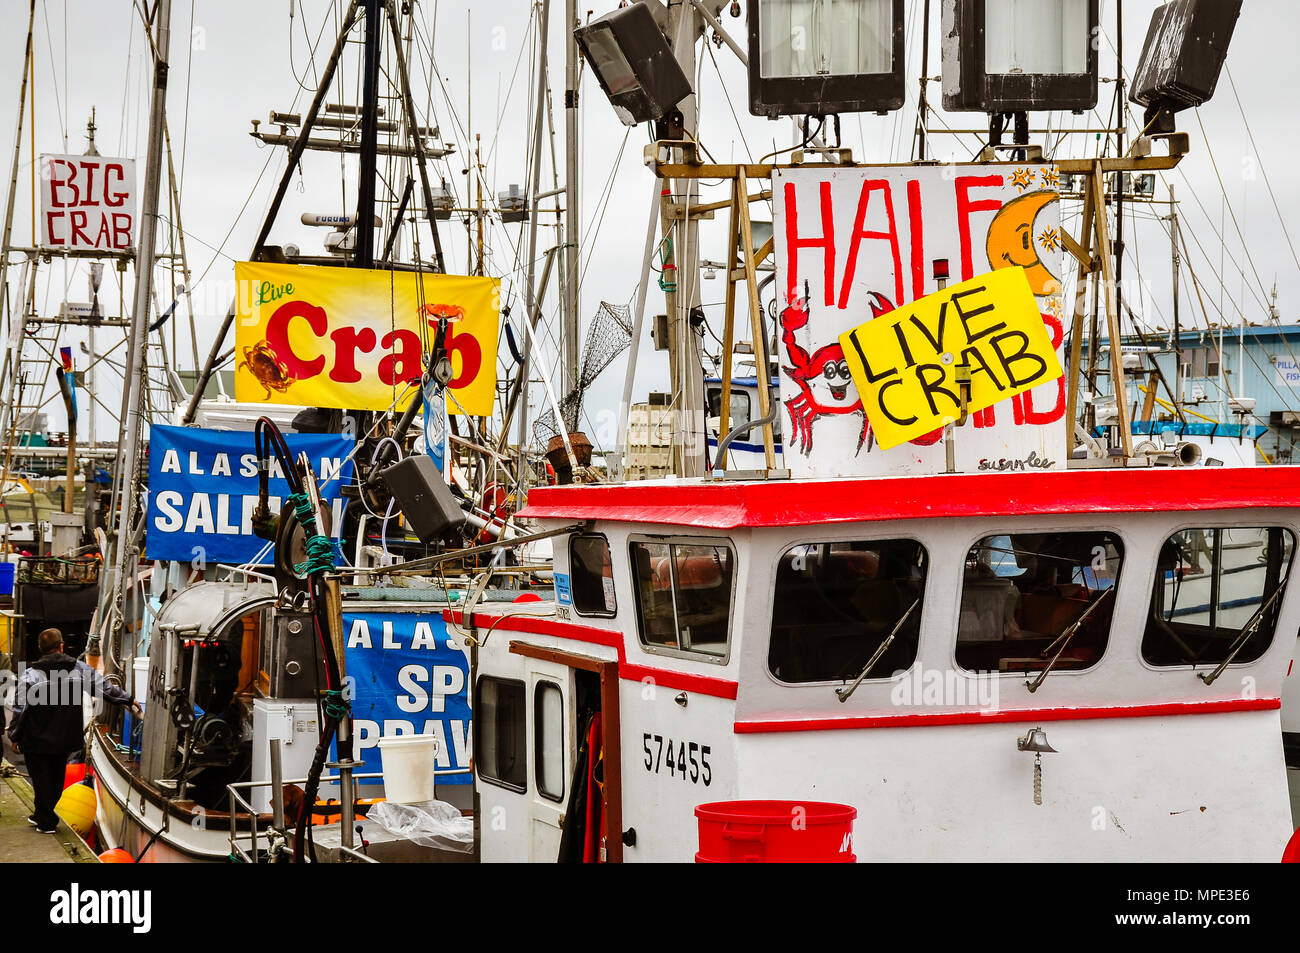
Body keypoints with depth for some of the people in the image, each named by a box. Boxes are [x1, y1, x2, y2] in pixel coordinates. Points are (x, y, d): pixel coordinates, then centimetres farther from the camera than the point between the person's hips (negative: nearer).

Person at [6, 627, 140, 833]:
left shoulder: (31, 676, -13)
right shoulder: (80, 669, -4)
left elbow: (20, 709, -9)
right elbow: (105, 687, 7)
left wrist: (15, 736, 4)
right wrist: (129, 700, 21)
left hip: (38, 740, -4)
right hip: (65, 739, 4)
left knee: (41, 779, 6)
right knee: (56, 776, 19)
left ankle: (47, 822, 10)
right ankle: (42, 816, 32)